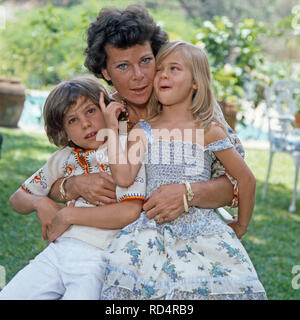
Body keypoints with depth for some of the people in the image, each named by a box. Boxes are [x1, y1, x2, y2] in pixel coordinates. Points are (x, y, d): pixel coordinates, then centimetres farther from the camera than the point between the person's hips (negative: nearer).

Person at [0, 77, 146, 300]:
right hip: (57, 251, 5)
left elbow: (131, 212, -17)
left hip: (96, 258, -5)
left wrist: (67, 215, -10)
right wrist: (41, 203, -1)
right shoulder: (62, 159, 15)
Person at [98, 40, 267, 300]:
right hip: (154, 227, 2)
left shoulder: (208, 131, -1)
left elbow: (246, 179, 6)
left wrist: (241, 226, 15)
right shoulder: (142, 132, 7)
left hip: (201, 227, -1)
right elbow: (123, 178, -6)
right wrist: (112, 129, -2)